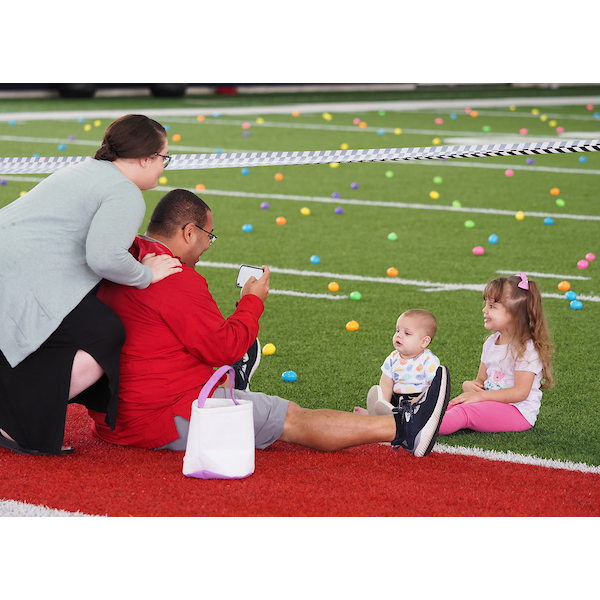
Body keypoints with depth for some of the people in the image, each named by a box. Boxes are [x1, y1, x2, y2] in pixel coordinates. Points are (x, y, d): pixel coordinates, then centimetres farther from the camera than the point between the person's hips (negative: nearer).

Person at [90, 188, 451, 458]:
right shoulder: (177, 280, -18)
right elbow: (223, 348, -15)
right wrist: (253, 302, 0)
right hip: (169, 418, -9)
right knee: (294, 420, -6)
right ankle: (402, 429, -4)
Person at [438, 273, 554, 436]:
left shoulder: (526, 348, -14)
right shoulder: (491, 343, 14)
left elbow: (520, 393, -19)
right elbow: (481, 380, 19)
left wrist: (481, 395, -21)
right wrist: (470, 385, -7)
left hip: (519, 412, -9)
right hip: (491, 404, 9)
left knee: (464, 412, -29)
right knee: (448, 406, -12)